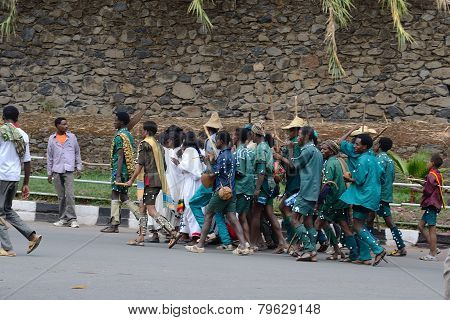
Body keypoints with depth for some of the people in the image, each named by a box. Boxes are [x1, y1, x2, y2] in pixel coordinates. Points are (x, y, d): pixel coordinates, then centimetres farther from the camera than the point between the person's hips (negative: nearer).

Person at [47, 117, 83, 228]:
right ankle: (63, 218, 14)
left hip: (69, 170, -2)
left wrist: (79, 167, 7)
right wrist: (49, 173, 10)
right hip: (57, 171, 2)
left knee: (70, 194, -12)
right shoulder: (52, 139, 8)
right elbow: (49, 157, 12)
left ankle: (72, 219, -10)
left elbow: (77, 153, 13)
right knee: (61, 196, 6)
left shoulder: (72, 137, 7)